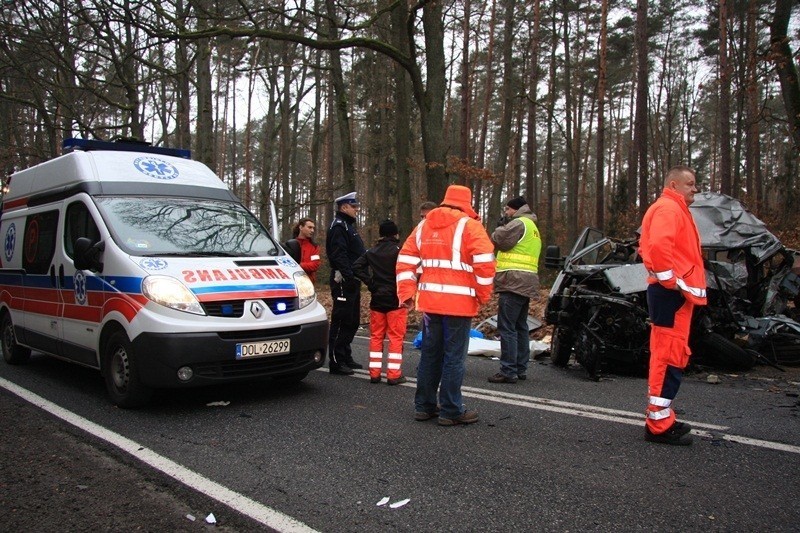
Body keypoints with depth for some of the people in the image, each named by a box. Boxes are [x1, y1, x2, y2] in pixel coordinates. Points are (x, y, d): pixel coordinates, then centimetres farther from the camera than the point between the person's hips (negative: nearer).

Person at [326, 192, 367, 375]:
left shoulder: (349, 225, 21)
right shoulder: (338, 227, -11)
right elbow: (339, 256, -22)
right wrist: (349, 276, -28)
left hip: (353, 281, 10)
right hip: (344, 281, -10)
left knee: (352, 321, 15)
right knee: (341, 321, -7)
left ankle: (345, 357, 25)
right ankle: (336, 362, -2)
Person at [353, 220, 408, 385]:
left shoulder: (372, 252, 7)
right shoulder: (400, 250, -8)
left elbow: (357, 267, 0)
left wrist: (370, 282, 1)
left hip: (377, 300, 5)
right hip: (396, 299, -4)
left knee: (376, 336, 11)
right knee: (396, 337, 0)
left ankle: (374, 373, 12)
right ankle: (394, 374, -1)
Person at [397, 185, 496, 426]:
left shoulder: (424, 225, 15)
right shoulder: (469, 225, -3)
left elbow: (405, 260, 10)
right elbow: (485, 262, -13)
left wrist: (407, 293, 10)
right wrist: (483, 294, -2)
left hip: (430, 301, 6)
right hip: (459, 303, -5)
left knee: (430, 354, 14)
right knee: (454, 357, 1)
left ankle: (424, 406, 21)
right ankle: (451, 411, 6)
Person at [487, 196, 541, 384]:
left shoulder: (519, 223, -7)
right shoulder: (533, 227, 26)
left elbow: (501, 239, -14)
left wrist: (498, 231, 5)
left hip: (514, 282, -11)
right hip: (526, 284, 11)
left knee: (507, 327, -10)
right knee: (521, 327, 15)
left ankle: (508, 371, -11)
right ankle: (521, 369, 20)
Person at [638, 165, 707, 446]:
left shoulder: (674, 209, 24)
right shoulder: (668, 208, -10)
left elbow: (647, 247, 27)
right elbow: (658, 245, -28)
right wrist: (671, 280, -21)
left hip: (674, 293, 11)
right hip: (673, 294, -11)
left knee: (667, 355, 15)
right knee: (670, 357, -10)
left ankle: (661, 417, 23)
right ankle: (659, 424, -5)